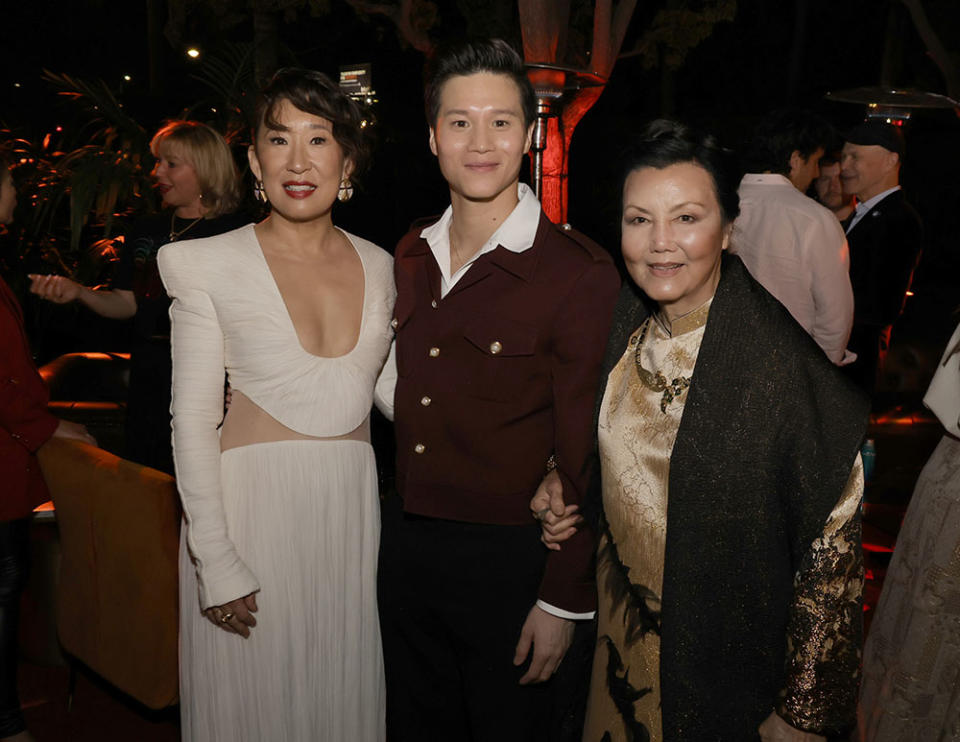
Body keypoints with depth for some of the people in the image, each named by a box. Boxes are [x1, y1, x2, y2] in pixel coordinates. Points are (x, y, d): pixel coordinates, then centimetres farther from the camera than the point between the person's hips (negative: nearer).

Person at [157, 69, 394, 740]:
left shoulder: (379, 266, 5)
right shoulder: (211, 265, -5)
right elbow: (192, 419, -6)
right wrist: (216, 560, -11)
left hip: (352, 507, 3)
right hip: (250, 503, -3)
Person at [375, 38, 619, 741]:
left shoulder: (580, 273, -16)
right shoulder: (411, 256, 4)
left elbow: (585, 459, -14)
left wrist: (565, 600, -12)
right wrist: (401, 528, 10)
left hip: (507, 558, -5)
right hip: (404, 543, 6)